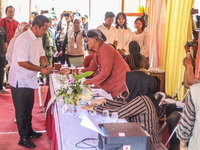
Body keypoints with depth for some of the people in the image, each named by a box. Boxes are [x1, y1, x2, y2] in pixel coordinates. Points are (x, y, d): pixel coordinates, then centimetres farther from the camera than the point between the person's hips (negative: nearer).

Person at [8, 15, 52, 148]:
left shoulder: (38, 39, 6)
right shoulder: (23, 40, -24)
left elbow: (41, 55, 17)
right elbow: (22, 62, -27)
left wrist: (46, 65, -3)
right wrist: (41, 69, -22)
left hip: (30, 80, 9)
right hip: (20, 81, -9)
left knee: (28, 108, 20)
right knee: (22, 110, 3)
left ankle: (29, 131, 35)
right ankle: (23, 138, 14)